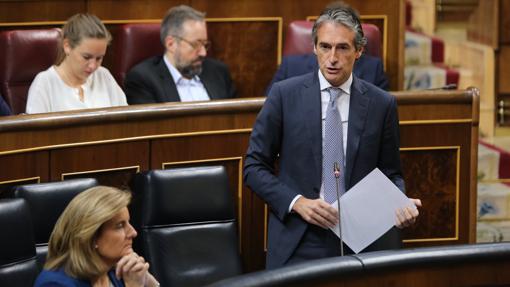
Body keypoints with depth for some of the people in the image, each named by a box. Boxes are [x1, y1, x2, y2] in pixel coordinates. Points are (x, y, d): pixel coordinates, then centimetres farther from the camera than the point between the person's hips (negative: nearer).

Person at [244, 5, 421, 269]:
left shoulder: (382, 104, 4)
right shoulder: (284, 95, -1)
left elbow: (390, 173, 11)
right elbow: (254, 167, 1)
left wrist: (401, 205, -10)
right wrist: (297, 202, -13)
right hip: (299, 243, -1)